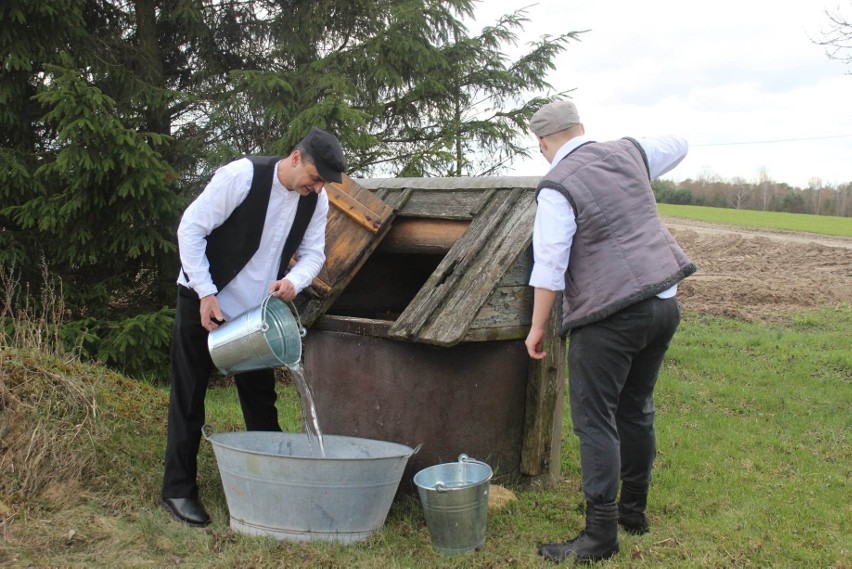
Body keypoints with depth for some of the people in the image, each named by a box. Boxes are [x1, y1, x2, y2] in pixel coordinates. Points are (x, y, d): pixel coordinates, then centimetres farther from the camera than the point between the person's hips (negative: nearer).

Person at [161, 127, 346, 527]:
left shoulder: (317, 201, -6)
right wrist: (206, 293, -22)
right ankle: (178, 491, 10)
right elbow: (191, 228, -19)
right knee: (188, 399, 1)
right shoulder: (242, 175, -23)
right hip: (203, 301, -5)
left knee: (261, 400, 8)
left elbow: (313, 254, 4)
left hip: (255, 310, 5)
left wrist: (293, 281, -20)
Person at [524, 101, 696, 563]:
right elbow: (678, 146, 29)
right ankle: (633, 510, 31)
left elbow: (549, 265, -13)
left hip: (611, 314, -8)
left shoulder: (557, 187, -10)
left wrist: (537, 327, -4)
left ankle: (600, 534, -2)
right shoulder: (628, 153, 10)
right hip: (664, 303, 8)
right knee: (636, 410, 19)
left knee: (595, 421, -2)